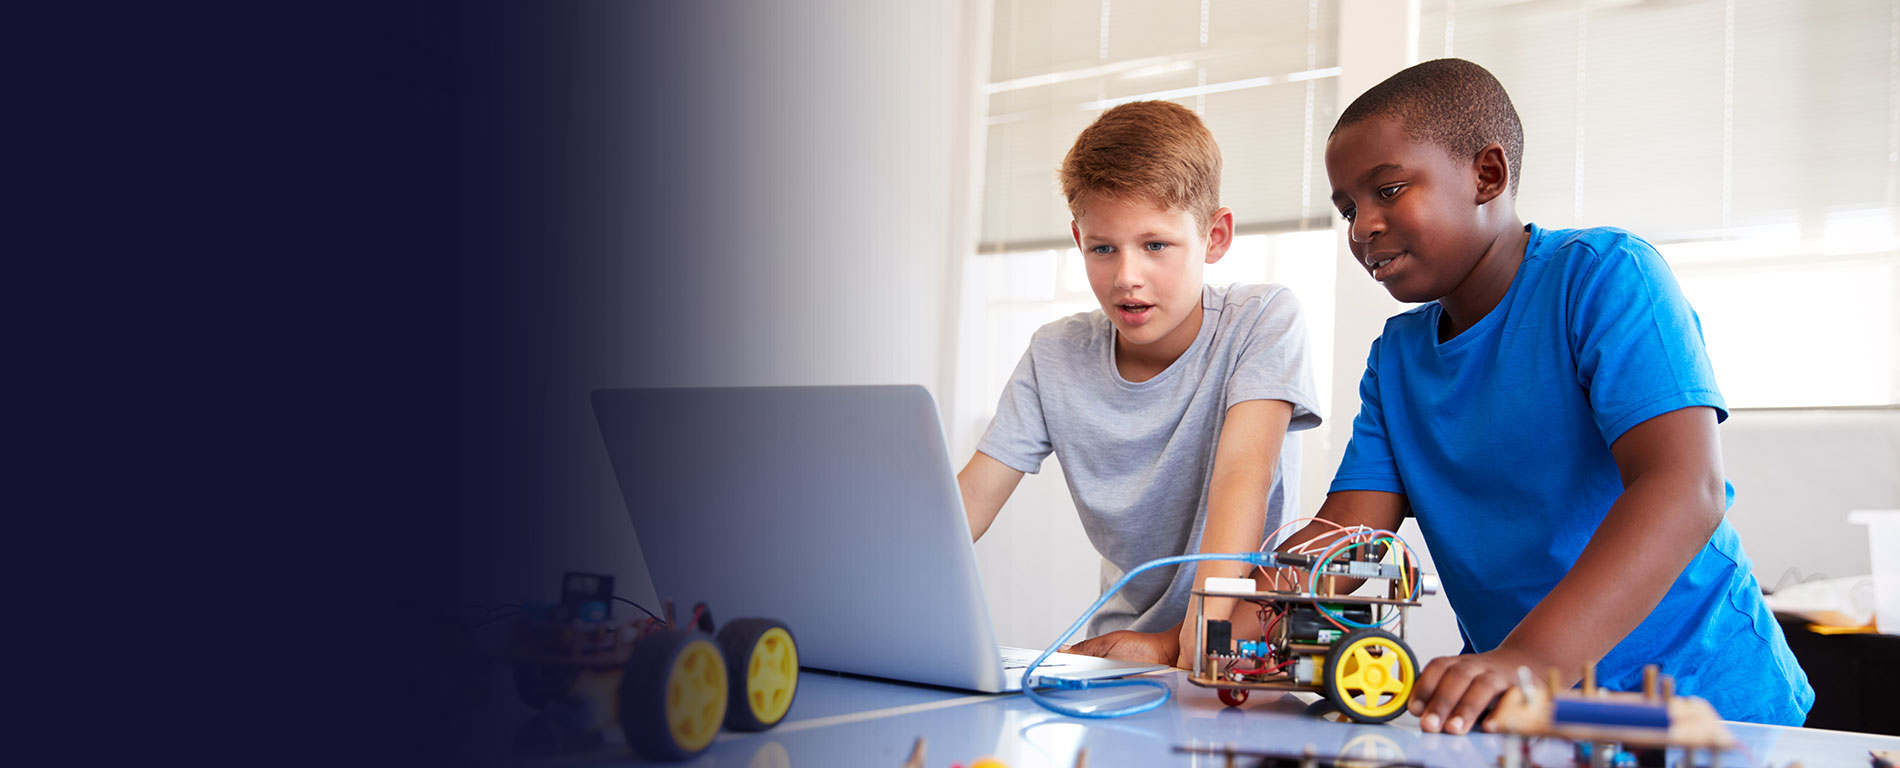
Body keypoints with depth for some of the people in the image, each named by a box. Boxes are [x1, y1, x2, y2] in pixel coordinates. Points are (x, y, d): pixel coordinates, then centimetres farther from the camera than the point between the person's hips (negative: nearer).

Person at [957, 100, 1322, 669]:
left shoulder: (1262, 320, -10)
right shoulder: (1055, 358, -1)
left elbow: (1243, 473, -23)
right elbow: (965, 504, -6)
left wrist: (1195, 640, -36)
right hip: (1120, 647, 4)